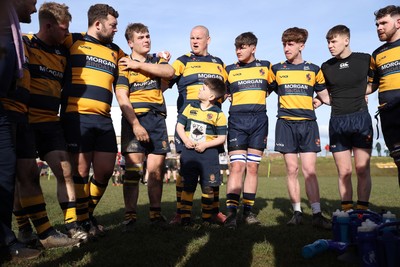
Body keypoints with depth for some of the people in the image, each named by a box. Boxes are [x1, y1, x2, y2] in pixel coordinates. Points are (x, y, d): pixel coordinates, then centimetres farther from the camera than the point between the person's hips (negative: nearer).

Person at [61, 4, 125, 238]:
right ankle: (82, 221, 14)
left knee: (105, 170, 4)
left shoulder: (116, 52, 21)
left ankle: (88, 213, 26)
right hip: (77, 115, -5)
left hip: (104, 119, 5)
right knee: (81, 169, -3)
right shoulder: (73, 41, 7)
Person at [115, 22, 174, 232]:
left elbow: (169, 72, -4)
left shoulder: (157, 61, 19)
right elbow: (121, 96, -5)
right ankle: (130, 216, -1)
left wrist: (139, 65, -7)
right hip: (134, 119, -3)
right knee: (133, 168, -9)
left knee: (156, 169, 2)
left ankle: (155, 214, 11)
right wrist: (135, 124, -15)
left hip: (157, 118, 4)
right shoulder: (124, 65, 6)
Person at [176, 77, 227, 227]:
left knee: (208, 187, 5)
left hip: (208, 154, -2)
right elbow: (180, 125, 11)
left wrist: (205, 145, -15)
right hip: (189, 152, 3)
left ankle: (207, 216, 20)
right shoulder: (190, 108, 8)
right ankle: (185, 216, 14)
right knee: (188, 185, 6)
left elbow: (222, 138, -4)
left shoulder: (218, 114, -3)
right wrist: (185, 140, -6)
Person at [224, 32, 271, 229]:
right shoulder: (229, 70, 10)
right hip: (237, 121, -1)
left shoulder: (265, 66, 12)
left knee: (253, 168, 4)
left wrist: (257, 99, 13)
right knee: (237, 167, -11)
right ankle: (231, 213, -10)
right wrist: (238, 100, 1)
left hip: (259, 121, 2)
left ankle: (248, 211, 12)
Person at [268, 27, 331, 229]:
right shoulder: (276, 69, 10)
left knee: (309, 170, -6)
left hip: (308, 123, 0)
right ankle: (297, 212, 9)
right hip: (286, 124, 0)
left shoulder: (313, 70, 10)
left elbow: (326, 97, 16)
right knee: (292, 169, 0)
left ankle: (317, 214, -3)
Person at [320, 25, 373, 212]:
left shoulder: (365, 60, 3)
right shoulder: (325, 67, 8)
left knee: (362, 169, -3)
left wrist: (359, 94, 4)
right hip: (337, 121, 2)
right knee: (344, 172, 2)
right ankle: (347, 212, 9)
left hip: (361, 118, -1)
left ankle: (362, 211, 6)